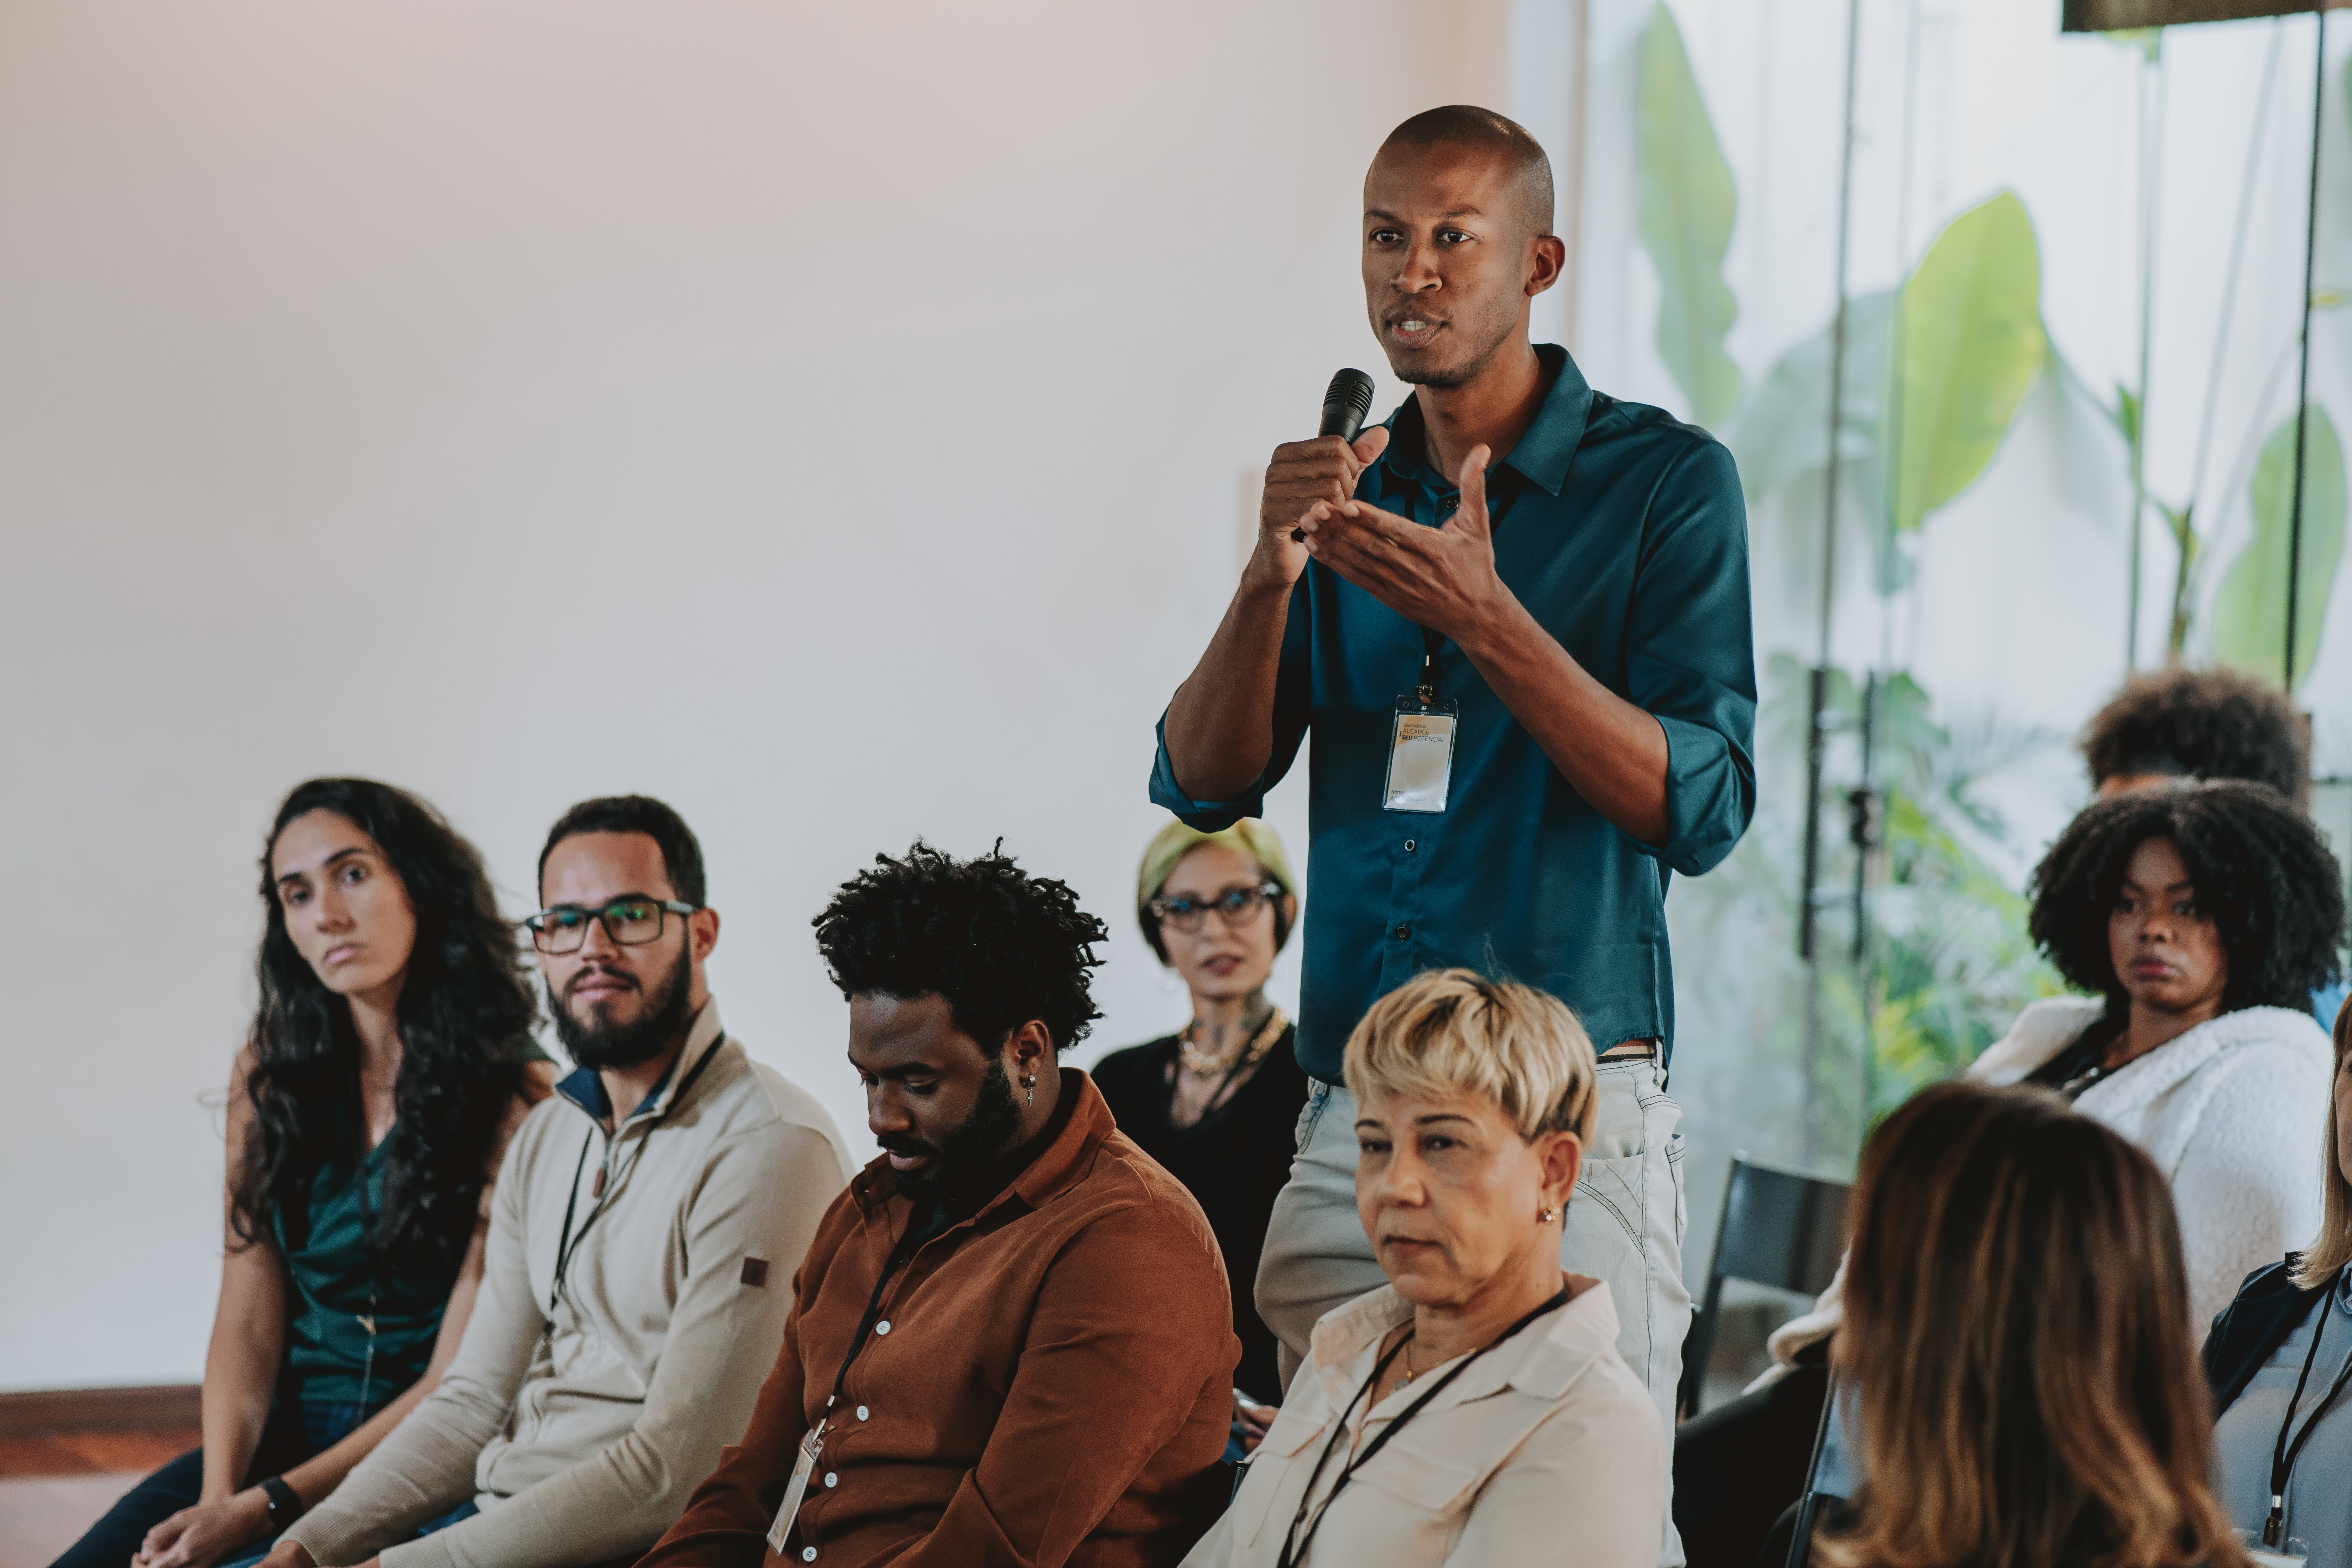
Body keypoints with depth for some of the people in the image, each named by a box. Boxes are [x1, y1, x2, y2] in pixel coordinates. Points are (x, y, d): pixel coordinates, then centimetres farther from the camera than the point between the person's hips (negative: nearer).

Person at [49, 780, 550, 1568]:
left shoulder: (515, 1102, -9)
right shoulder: (269, 1073, 8)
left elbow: (459, 1381, -11)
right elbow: (246, 1322, 4)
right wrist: (220, 1493, -14)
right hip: (287, 1431, 5)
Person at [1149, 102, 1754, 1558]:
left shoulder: (1666, 480, -2)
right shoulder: (1349, 487, 13)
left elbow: (1702, 809, -11)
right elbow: (1203, 785, 6)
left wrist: (1485, 619, -21)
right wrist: (1272, 576, -11)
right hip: (1350, 1112, 5)